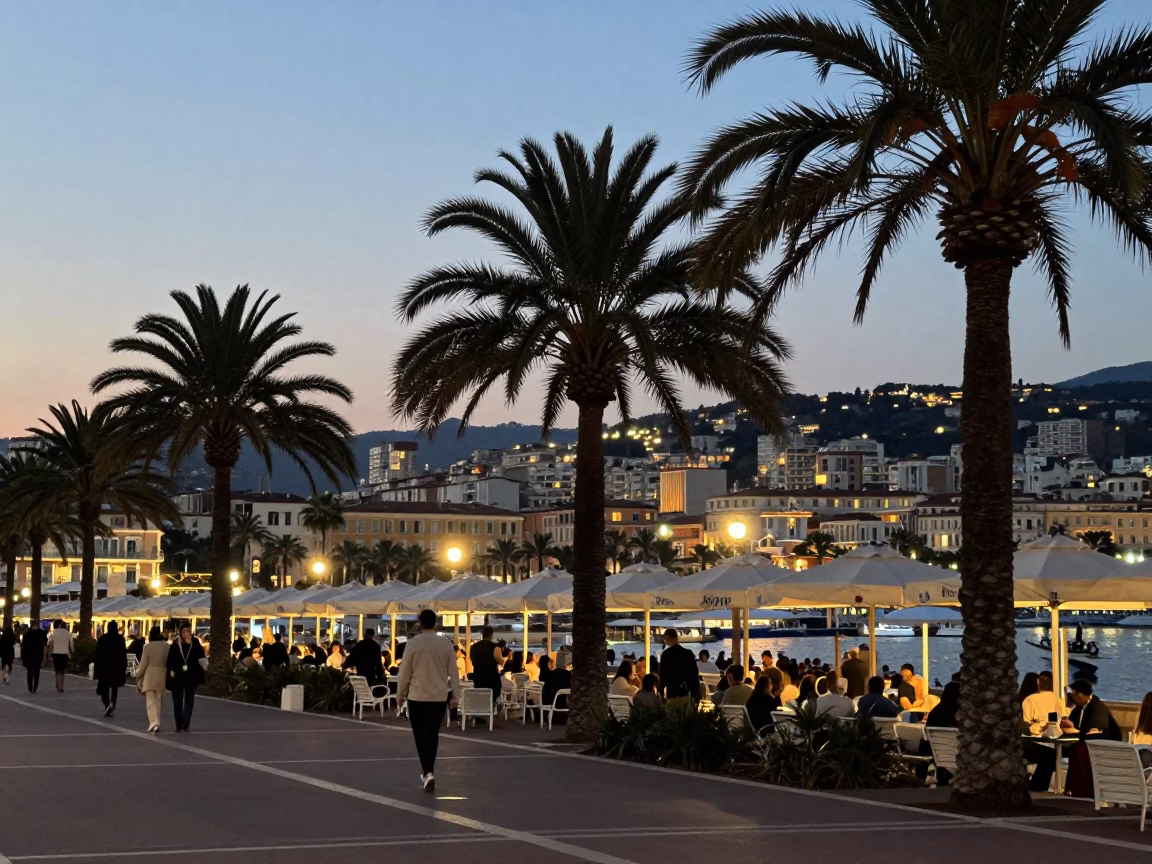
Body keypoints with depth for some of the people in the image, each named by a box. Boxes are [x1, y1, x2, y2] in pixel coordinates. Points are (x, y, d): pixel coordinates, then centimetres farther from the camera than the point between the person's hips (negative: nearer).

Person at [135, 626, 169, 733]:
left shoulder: (148, 647, -9)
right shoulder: (167, 647, -1)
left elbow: (143, 665, -6)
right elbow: (169, 663, 0)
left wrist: (138, 677, 6)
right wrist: (167, 677, 11)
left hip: (150, 677, -3)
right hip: (162, 677, 3)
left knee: (150, 701, -1)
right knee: (158, 701, 15)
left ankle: (154, 722, -17)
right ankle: (156, 723, 18)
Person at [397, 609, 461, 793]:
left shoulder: (413, 643, -10)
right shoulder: (446, 644, -3)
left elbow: (405, 672, -5)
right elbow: (453, 672, 1)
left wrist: (400, 694, 7)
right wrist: (455, 696, 9)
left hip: (417, 696, -3)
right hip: (440, 696, 3)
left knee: (421, 735, 2)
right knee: (433, 734, 15)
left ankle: (428, 772, -12)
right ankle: (428, 772, 22)